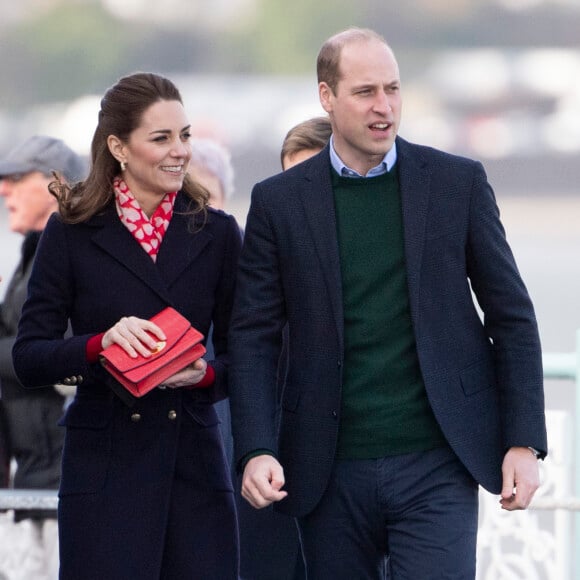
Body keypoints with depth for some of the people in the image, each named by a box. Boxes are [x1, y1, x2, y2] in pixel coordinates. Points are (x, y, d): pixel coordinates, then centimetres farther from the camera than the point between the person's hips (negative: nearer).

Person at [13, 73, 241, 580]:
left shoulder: (217, 233, 8)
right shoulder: (73, 234, 2)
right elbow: (28, 360, -2)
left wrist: (205, 374, -10)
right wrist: (101, 343, -20)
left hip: (195, 465, 2)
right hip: (105, 467, -2)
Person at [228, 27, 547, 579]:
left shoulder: (458, 183, 3)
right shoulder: (279, 201, 4)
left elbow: (512, 317, 6)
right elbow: (253, 336, 3)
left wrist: (523, 443, 0)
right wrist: (256, 450, -10)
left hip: (436, 467, -1)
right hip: (332, 471, 1)